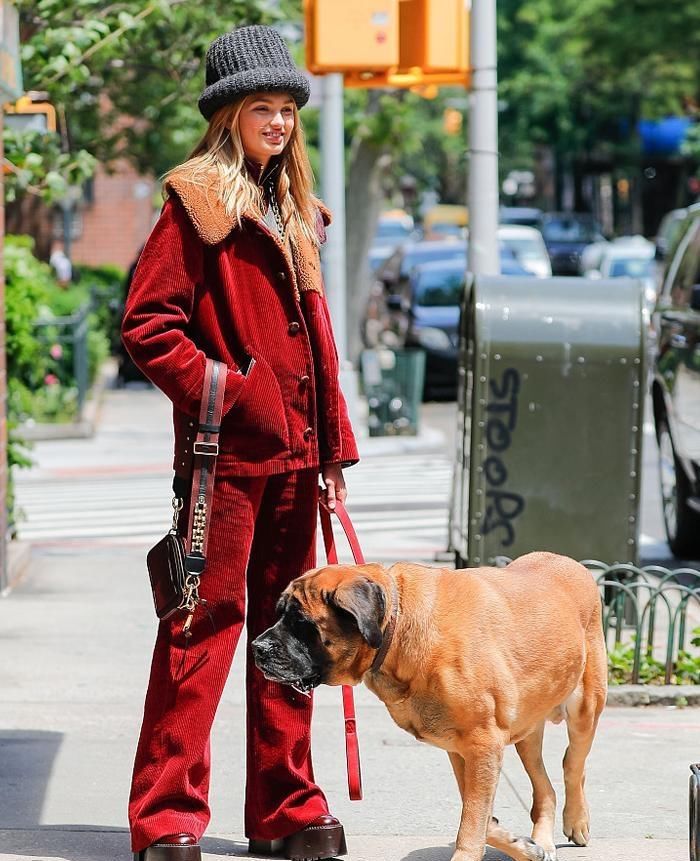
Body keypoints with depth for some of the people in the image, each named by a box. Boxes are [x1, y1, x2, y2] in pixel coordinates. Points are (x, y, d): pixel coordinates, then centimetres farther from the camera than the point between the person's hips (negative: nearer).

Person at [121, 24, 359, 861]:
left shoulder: (295, 212, 17)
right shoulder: (196, 201, -5)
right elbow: (146, 321, -12)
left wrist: (333, 445, 14)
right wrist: (224, 393, -16)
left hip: (295, 451, 7)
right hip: (228, 449, -7)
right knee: (204, 626, -6)